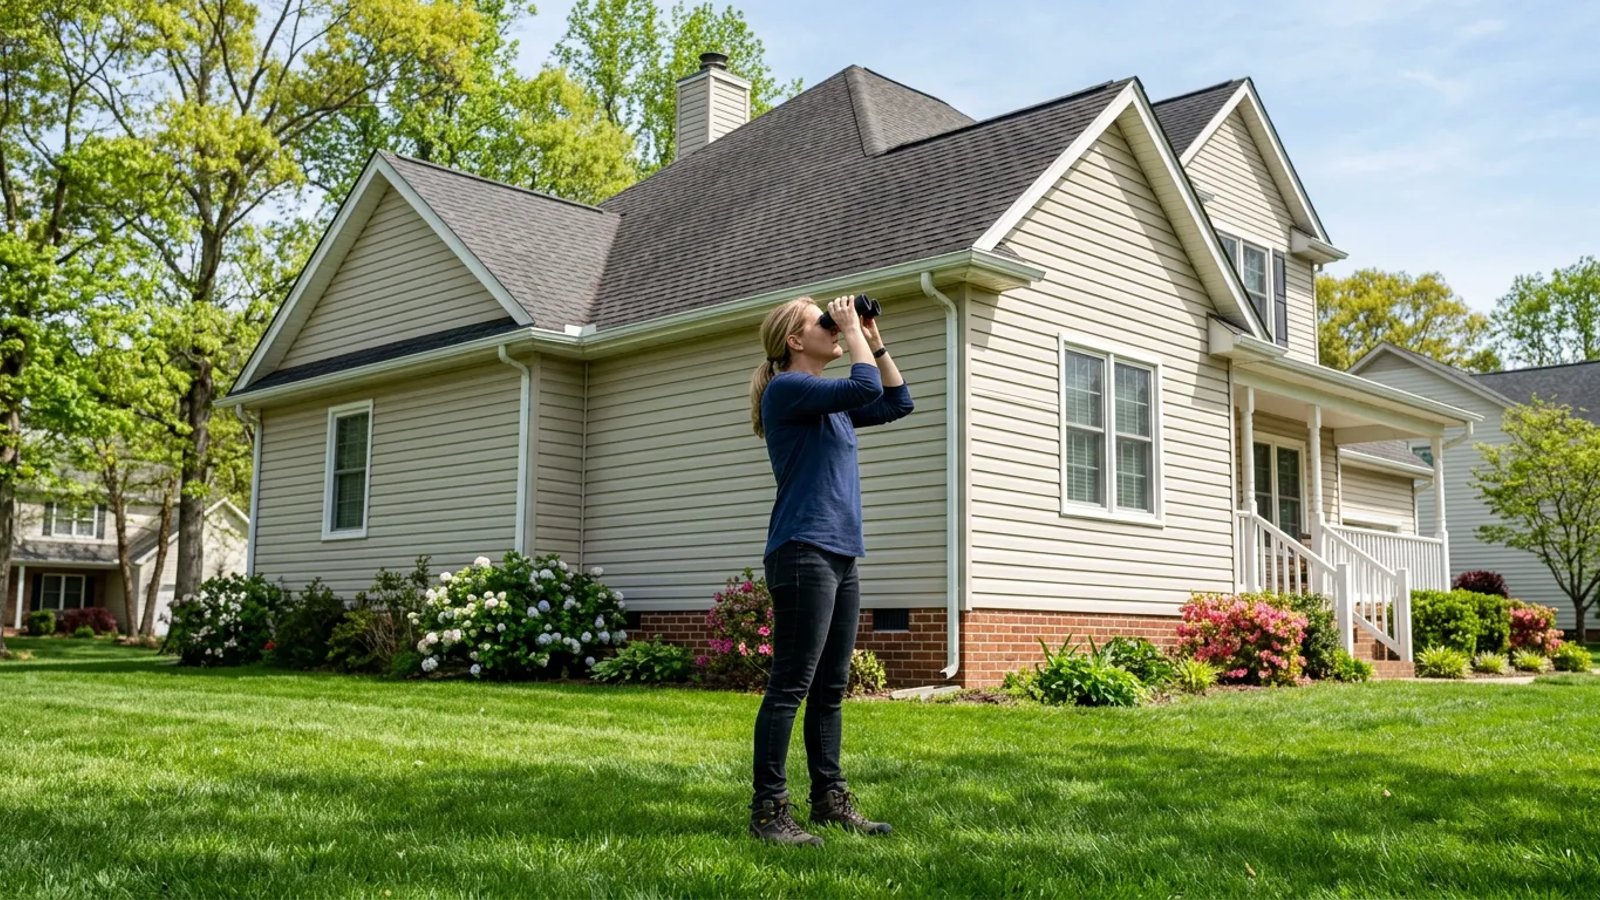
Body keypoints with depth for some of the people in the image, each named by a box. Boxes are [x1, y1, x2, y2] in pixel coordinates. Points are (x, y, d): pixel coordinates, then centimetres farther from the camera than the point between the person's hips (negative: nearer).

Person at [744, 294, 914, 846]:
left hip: (840, 557, 9)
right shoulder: (786, 389, -7)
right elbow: (865, 390, -19)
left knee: (830, 689, 11)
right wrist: (852, 330, -6)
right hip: (803, 554, -9)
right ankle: (768, 810, -4)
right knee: (790, 687, -8)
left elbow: (897, 403, 24)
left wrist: (873, 340, 18)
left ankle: (829, 799, 18)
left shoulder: (830, 401, 20)